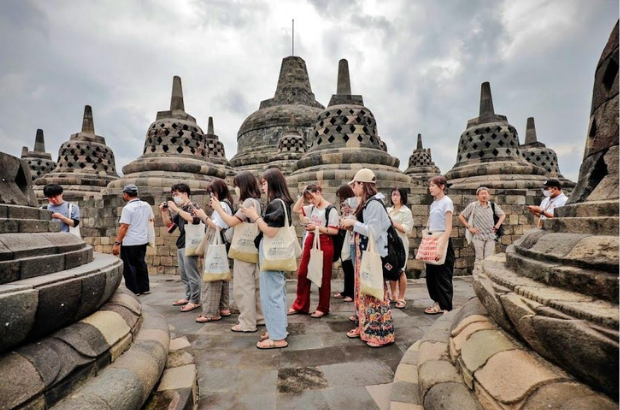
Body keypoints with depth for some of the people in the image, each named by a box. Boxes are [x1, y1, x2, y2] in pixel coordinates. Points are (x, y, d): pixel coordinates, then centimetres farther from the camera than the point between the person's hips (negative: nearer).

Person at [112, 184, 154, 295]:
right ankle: (144, 288, 23)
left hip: (130, 242, -7)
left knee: (129, 266, 5)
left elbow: (124, 227, -20)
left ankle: (133, 290, 11)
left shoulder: (127, 208, -16)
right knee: (140, 264, 17)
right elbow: (152, 219, 18)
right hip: (143, 240, 7)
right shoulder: (146, 205, 4)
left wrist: (117, 243, -17)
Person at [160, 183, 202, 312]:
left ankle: (195, 301, 3)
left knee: (192, 274, -4)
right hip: (181, 245, 8)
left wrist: (176, 209, -24)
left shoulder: (192, 206, -7)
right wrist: (164, 212, 5)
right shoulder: (180, 209, 16)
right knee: (184, 274, 14)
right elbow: (169, 224, 21)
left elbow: (193, 219, -29)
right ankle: (188, 297, 25)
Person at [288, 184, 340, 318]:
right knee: (302, 274, 9)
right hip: (310, 242, 7)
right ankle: (299, 305, 23)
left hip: (324, 244, -7)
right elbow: (296, 209, 15)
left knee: (323, 277, 5)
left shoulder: (331, 210, -11)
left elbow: (335, 231, -14)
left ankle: (323, 308, 20)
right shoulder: (312, 208, 9)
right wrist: (302, 196, 7)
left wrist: (317, 227, -20)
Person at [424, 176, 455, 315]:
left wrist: (441, 247, -21)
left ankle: (445, 307, 14)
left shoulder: (447, 202, -11)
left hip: (443, 242, -8)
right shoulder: (433, 203, 12)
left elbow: (448, 228, -16)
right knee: (431, 274, 11)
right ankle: (438, 302, 24)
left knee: (443, 276, 2)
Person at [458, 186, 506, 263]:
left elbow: (502, 215, 19)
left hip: (491, 236, 2)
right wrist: (469, 227, -3)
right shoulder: (472, 206, -3)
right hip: (478, 236, -2)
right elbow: (461, 216, 2)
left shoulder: (493, 205, 6)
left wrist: (497, 226, 7)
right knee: (479, 258, 1)